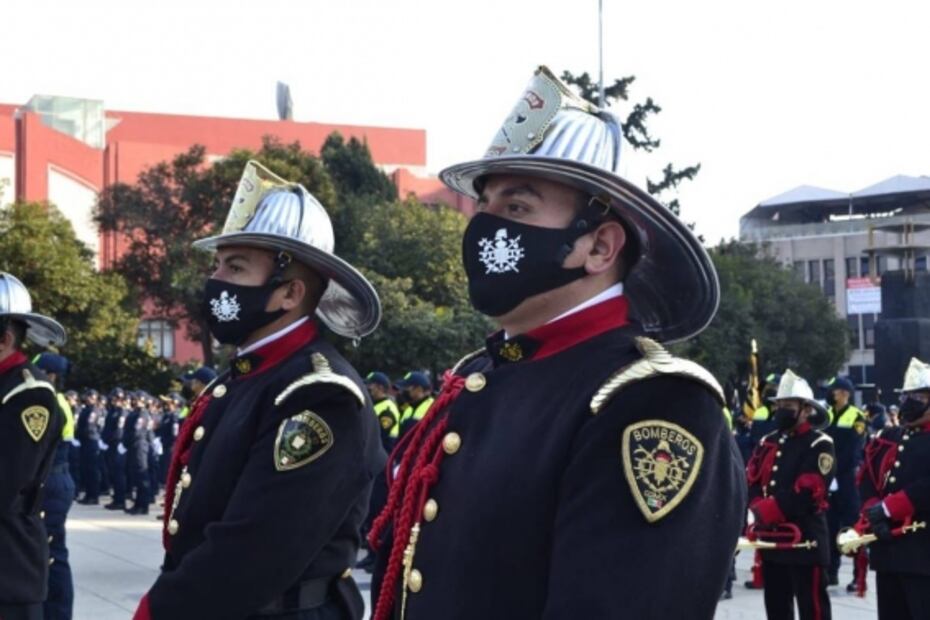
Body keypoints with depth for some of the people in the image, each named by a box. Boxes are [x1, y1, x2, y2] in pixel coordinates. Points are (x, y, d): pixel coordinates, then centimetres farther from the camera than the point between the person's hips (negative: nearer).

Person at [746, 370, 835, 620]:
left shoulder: (819, 445, -9)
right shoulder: (768, 442, 14)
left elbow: (805, 494, -19)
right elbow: (751, 482, 8)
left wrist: (763, 513, -18)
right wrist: (759, 510, -13)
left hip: (805, 540, -7)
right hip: (771, 538, 8)